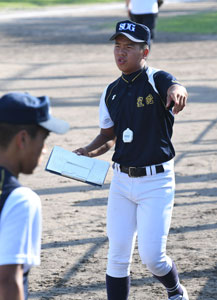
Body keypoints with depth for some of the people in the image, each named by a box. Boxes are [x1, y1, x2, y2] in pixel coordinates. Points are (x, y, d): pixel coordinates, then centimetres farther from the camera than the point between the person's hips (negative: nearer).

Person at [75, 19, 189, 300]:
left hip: (156, 182, -5)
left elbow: (175, 88, -35)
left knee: (151, 256, -7)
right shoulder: (111, 92, 8)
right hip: (121, 181, 5)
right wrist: (89, 150, -4)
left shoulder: (157, 80, -11)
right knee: (118, 256, 3)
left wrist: (176, 91, -61)